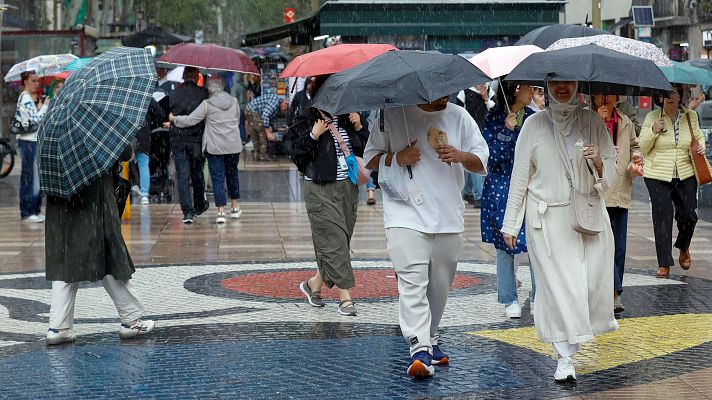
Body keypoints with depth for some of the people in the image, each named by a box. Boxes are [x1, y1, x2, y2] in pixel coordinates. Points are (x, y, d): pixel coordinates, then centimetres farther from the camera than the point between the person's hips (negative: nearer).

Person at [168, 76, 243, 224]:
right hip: (233, 145, 4)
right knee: (232, 174, 19)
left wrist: (174, 119, 4)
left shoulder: (207, 104, -11)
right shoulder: (234, 101, 2)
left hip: (214, 146, -4)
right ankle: (235, 207, 27)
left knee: (217, 178, -1)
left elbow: (191, 120, -10)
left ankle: (221, 211, -7)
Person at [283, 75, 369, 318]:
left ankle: (314, 284, 25)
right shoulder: (305, 122, -2)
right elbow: (294, 152, -9)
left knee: (341, 239, 7)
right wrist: (313, 135, -18)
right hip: (320, 189, -5)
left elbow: (366, 149, 13)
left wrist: (359, 128, -1)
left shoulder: (348, 119, 12)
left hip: (348, 187, 5)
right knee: (334, 239, -9)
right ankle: (345, 296, -8)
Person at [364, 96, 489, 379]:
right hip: (406, 215, -4)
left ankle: (430, 338, 30)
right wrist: (398, 158, -12)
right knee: (413, 282, -16)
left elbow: (482, 161, 9)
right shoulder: (392, 115, 1)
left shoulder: (458, 116, 10)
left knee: (440, 285, 12)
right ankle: (419, 349, -21)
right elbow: (370, 157, 7)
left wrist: (460, 156, -12)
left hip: (449, 217, 4)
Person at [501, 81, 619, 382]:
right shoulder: (534, 124, 2)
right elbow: (519, 177, 5)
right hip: (547, 218, -2)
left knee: (593, 281, -3)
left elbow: (612, 177, 9)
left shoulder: (593, 123, 6)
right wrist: (510, 224, 4)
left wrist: (599, 163, -14)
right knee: (557, 285, -6)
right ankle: (565, 358, 1)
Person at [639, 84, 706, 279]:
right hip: (658, 176, -2)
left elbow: (699, 136, 21)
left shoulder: (691, 116, 5)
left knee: (689, 215, 1)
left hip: (686, 175, 2)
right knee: (662, 217, -3)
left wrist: (701, 146, 0)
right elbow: (642, 147, -1)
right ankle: (664, 264, 3)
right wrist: (653, 131, -17)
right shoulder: (652, 118, -2)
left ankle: (684, 248, 34)